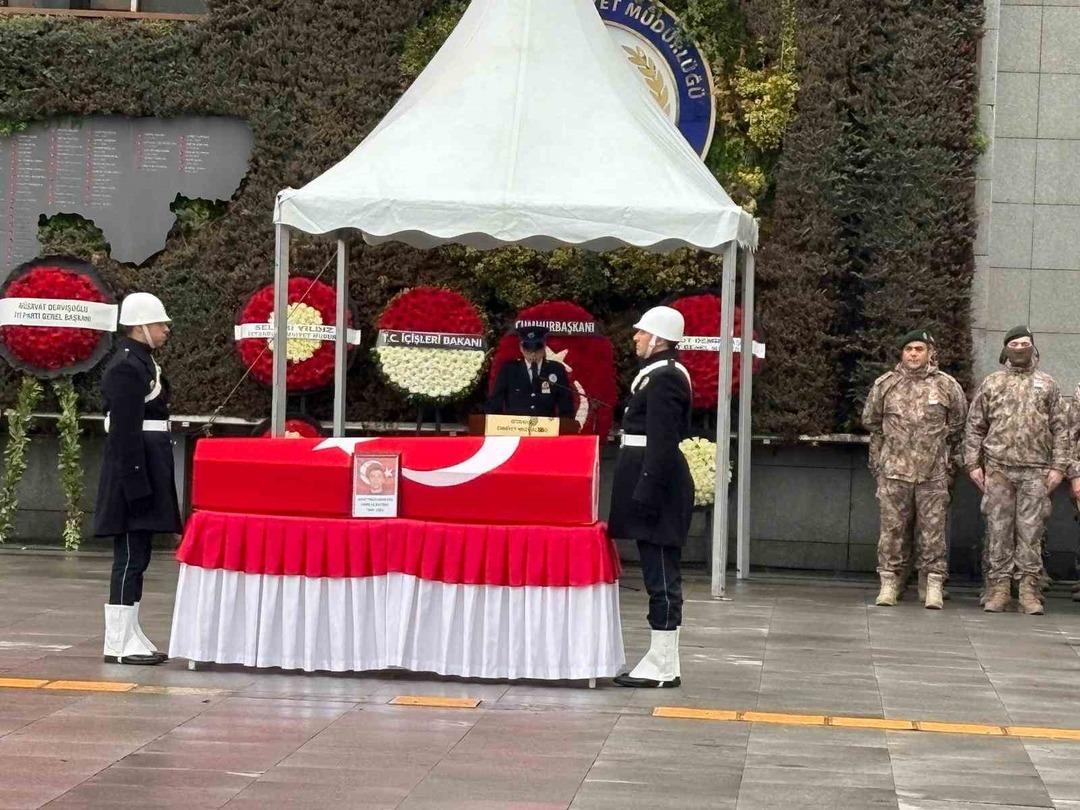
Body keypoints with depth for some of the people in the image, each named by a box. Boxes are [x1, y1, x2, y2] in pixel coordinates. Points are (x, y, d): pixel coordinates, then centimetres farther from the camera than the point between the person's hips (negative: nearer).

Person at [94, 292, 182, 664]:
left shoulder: (142, 362, 16)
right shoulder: (126, 368, -15)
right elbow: (124, 432, -20)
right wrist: (137, 485, -22)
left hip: (148, 470, 10)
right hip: (134, 471, -10)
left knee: (136, 557, 12)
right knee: (131, 557, -8)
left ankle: (130, 636, 17)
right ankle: (118, 643, -5)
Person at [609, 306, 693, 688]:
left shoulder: (664, 378, -14)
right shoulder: (660, 374, 16)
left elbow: (662, 443, -21)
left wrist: (645, 496, -22)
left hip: (657, 484, -11)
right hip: (655, 484, 11)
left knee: (661, 576, -7)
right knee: (660, 576, 12)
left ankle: (663, 667, -4)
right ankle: (662, 661, 17)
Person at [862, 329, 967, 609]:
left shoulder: (947, 386, 5)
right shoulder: (885, 385, 7)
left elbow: (958, 428, 12)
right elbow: (872, 423, 16)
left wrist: (952, 464, 11)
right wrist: (878, 461, 12)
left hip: (933, 473, -1)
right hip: (894, 471, 1)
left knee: (933, 529, -1)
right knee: (893, 528, 1)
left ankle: (934, 586, 2)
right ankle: (890, 583, 7)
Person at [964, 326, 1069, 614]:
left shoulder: (1047, 385, 11)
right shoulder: (991, 384, 11)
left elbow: (1060, 428, 9)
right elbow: (975, 426, 9)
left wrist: (1058, 466, 0)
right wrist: (973, 463, 1)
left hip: (1036, 471, 0)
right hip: (998, 469, 0)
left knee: (1031, 531, -1)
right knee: (998, 530, 0)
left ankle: (1029, 590, 1)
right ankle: (998, 588, 4)